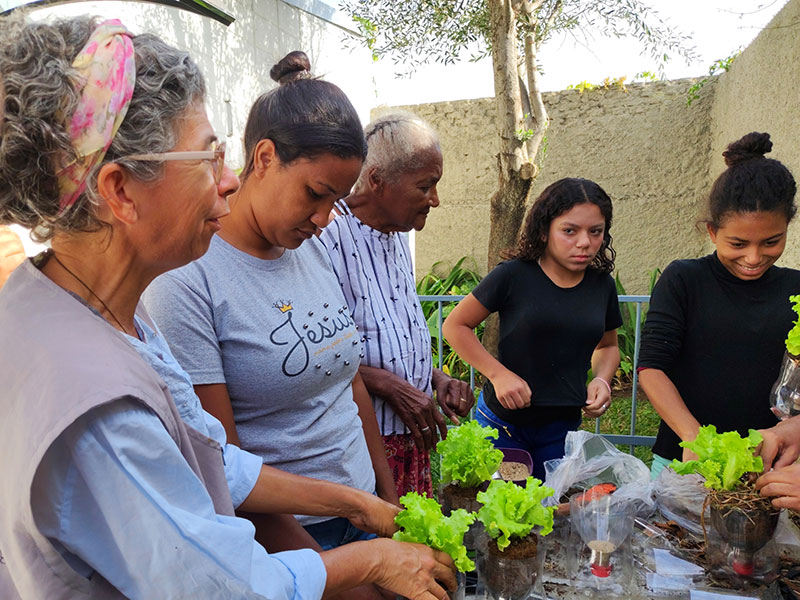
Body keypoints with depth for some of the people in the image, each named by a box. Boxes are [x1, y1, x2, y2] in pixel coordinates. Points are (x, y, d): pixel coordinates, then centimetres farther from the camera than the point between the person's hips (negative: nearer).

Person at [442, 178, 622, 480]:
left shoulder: (601, 285, 1)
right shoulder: (514, 276, -12)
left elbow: (607, 345, 19)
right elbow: (455, 326, -7)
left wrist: (601, 379, -2)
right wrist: (498, 373, -16)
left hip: (562, 429, 4)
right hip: (502, 425, -4)